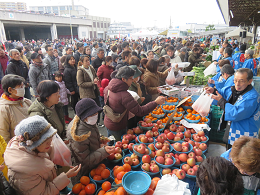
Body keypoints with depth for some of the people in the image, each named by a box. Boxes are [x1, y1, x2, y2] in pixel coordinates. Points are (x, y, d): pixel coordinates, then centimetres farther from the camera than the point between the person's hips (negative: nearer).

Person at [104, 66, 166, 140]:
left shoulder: (107, 88, -7)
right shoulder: (124, 96, -32)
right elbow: (140, 111, -30)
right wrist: (156, 102, -24)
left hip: (107, 122, 8)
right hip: (117, 128, -8)